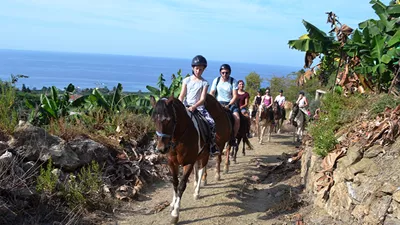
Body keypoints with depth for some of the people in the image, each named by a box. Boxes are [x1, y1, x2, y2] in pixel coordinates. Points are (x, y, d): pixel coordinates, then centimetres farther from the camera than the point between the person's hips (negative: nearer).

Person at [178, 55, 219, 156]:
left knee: (211, 122, -23)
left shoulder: (204, 83, 5)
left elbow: (202, 99, -5)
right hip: (186, 105, 1)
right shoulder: (187, 80, 9)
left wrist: (194, 107, -23)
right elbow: (181, 96, 5)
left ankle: (212, 146, -12)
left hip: (198, 106, -1)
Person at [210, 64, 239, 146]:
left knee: (237, 119, -26)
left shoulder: (233, 81, 0)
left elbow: (235, 96, -5)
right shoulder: (216, 80, 5)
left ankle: (233, 139, -9)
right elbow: (211, 94, 6)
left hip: (230, 103, -1)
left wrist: (228, 105, -19)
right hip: (218, 103, 1)